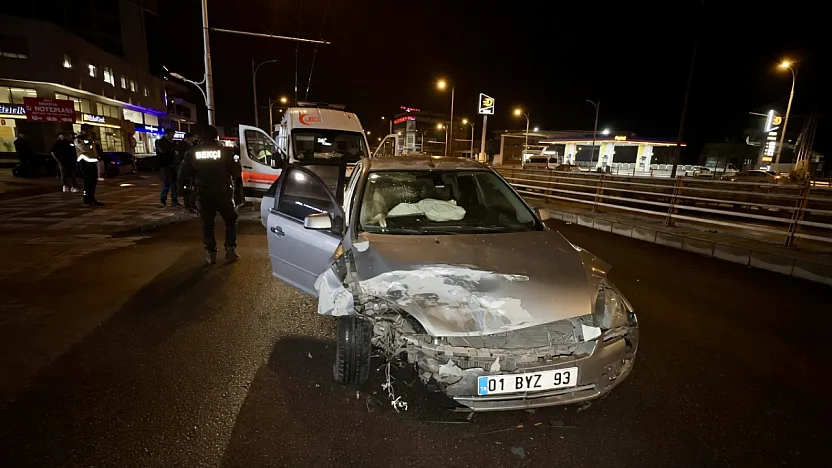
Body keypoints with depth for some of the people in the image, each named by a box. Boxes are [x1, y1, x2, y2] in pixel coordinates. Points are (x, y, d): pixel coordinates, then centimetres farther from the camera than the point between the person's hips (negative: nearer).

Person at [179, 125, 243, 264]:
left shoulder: (192, 152, 2)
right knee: (231, 220, 14)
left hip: (204, 194, 2)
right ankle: (230, 250, 6)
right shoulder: (224, 151, -5)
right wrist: (237, 162, 14)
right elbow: (235, 172, -5)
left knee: (207, 224, 12)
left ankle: (210, 253, 9)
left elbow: (184, 175, 4)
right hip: (223, 192, -1)